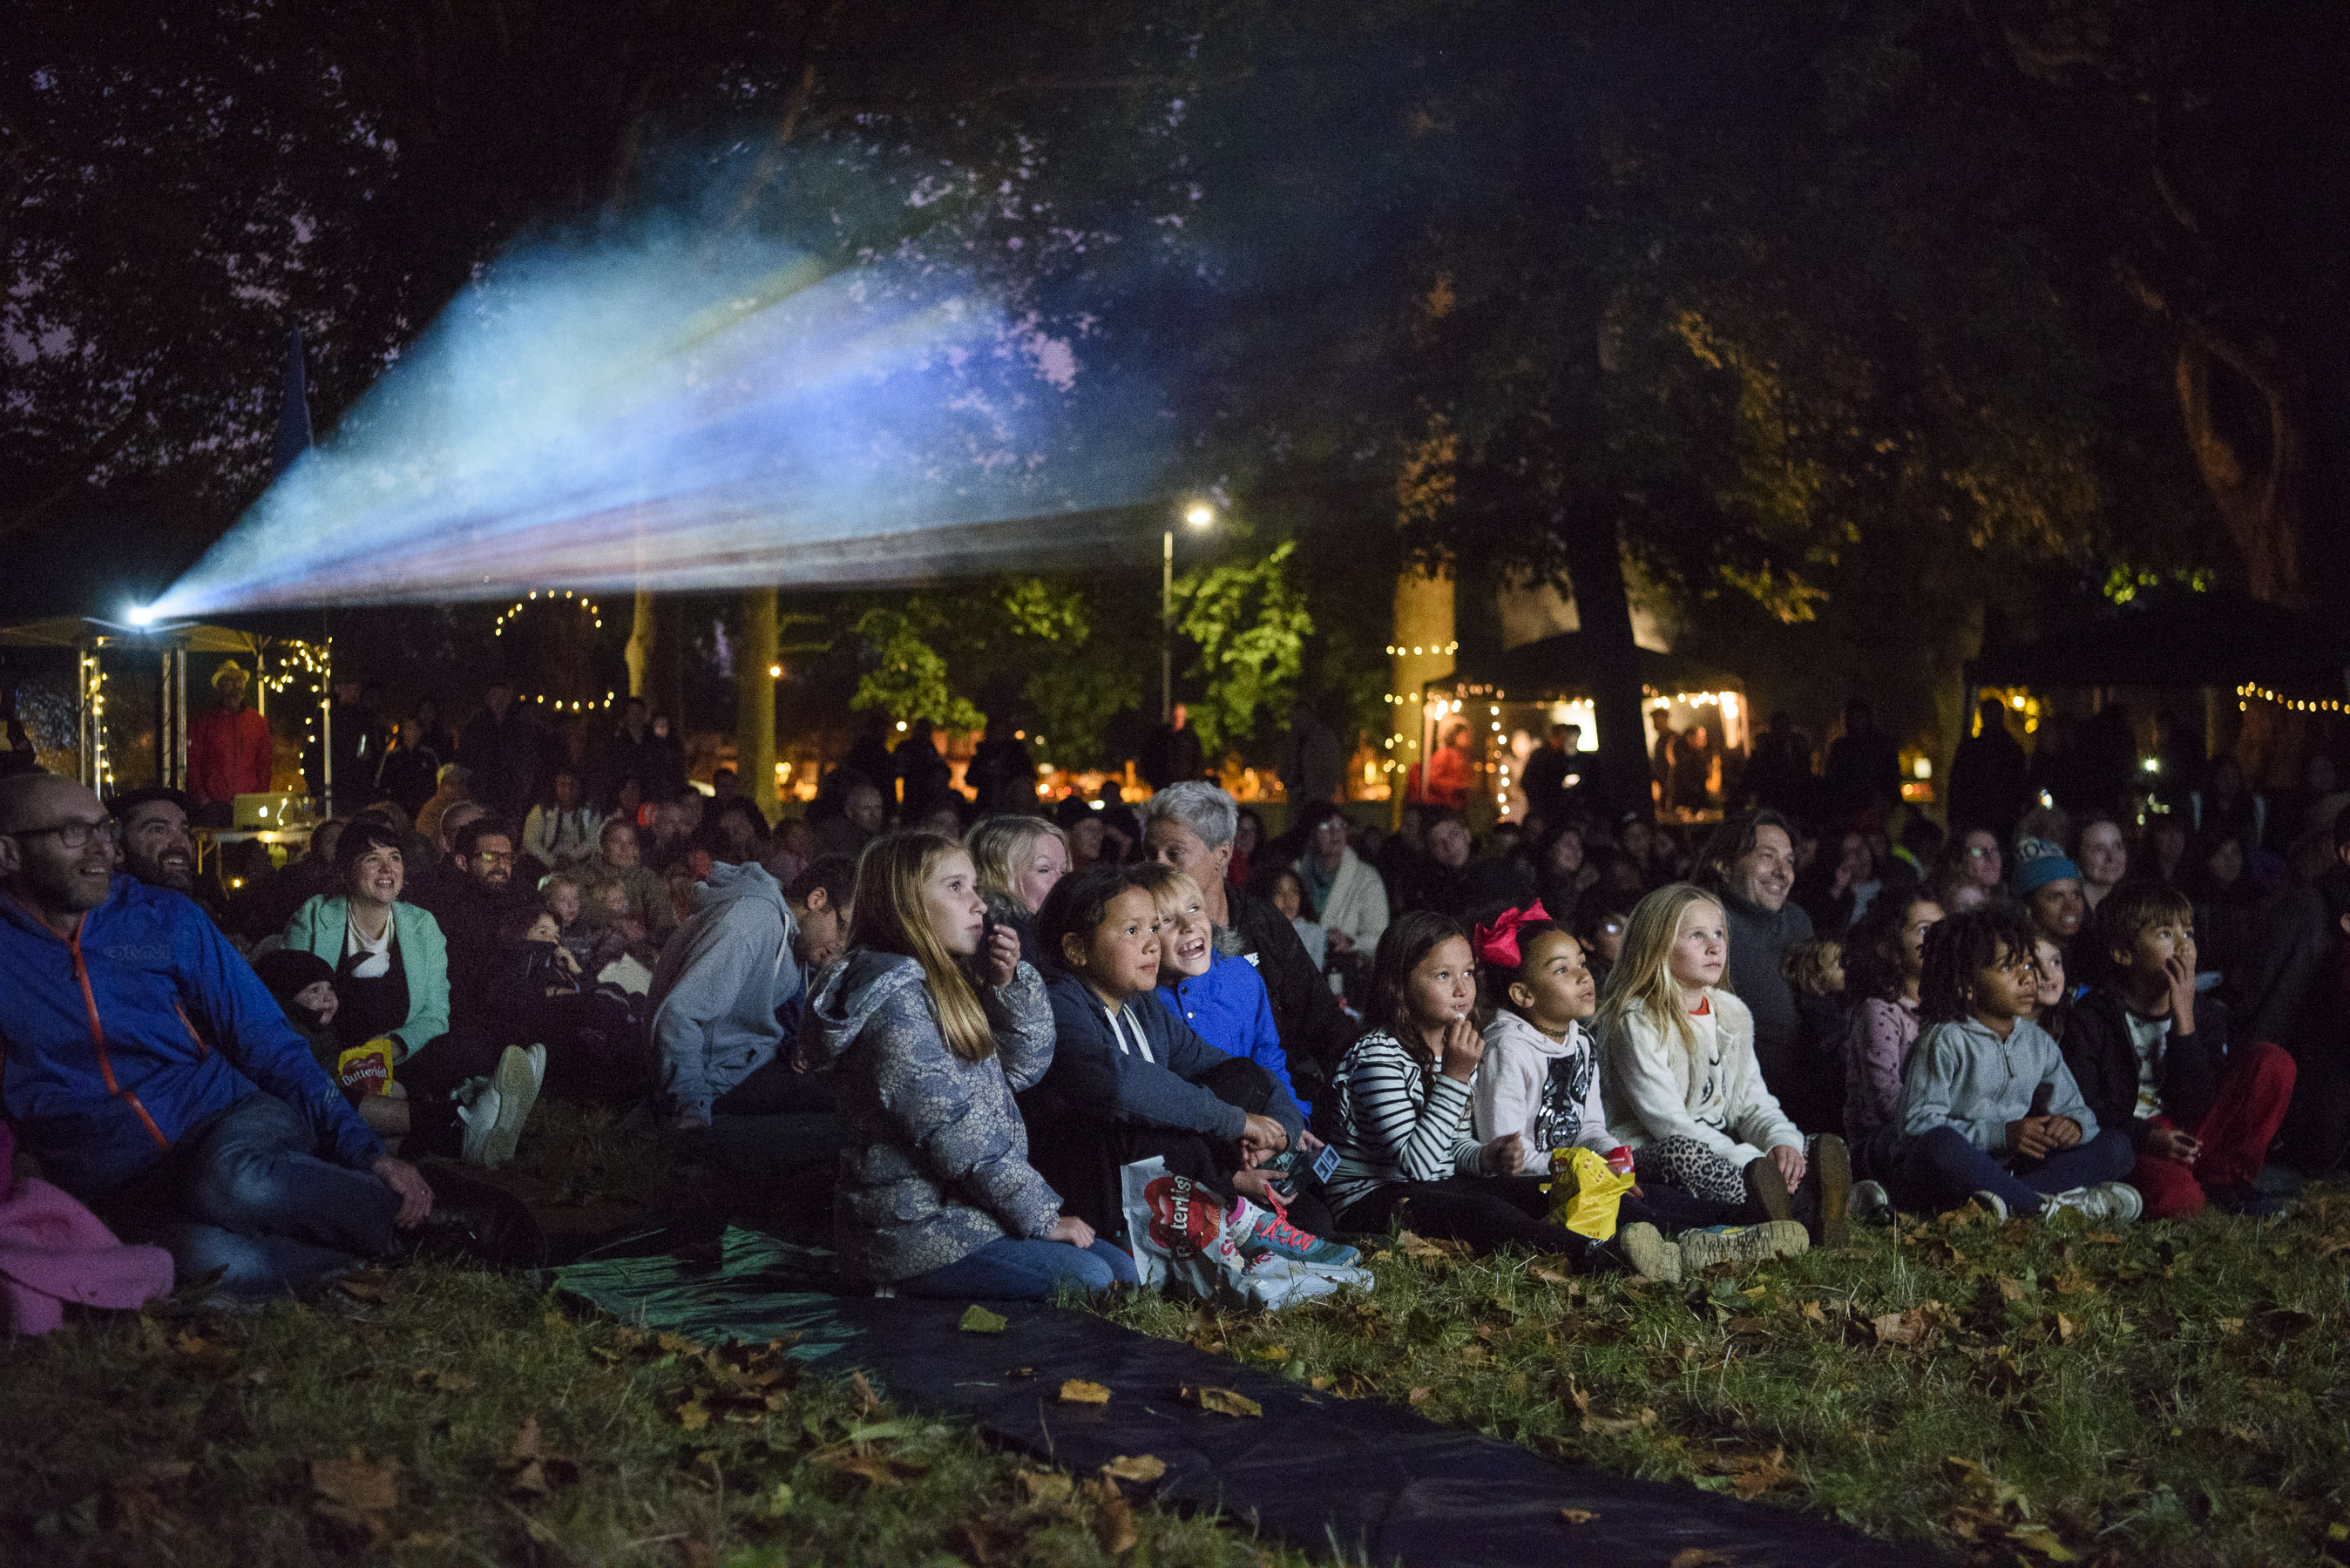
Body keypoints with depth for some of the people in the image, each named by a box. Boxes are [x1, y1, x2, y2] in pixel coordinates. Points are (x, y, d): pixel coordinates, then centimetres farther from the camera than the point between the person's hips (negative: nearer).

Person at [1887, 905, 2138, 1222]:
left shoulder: (2038, 1042, 13)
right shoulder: (1946, 1041, -8)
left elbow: (2075, 1109, 13)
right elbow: (1918, 1124, -15)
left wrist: (2074, 1125, -13)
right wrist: (2001, 1135, -23)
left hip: (2005, 1173, 7)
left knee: (2116, 1145, -5)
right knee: (1940, 1144, -41)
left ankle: (2011, 1202, -29)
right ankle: (2050, 1207, -31)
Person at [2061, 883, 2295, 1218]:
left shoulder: (2205, 1012, 5)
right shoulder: (2090, 1019, -6)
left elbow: (2194, 1106, -7)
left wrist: (2184, 1020, -15)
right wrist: (2146, 1136, -23)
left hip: (2185, 1138, 5)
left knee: (2272, 1061, -7)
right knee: (2178, 1196, -40)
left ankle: (2223, 1182, -3)